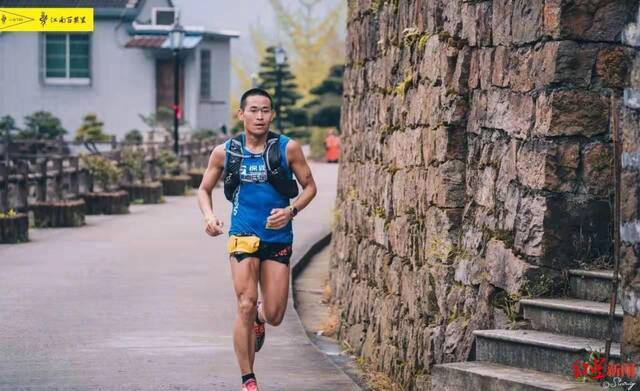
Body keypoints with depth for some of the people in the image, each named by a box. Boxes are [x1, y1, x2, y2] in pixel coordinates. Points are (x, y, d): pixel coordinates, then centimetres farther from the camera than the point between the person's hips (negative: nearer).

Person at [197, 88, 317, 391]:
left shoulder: (288, 148, -3)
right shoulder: (225, 152, 0)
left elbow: (309, 186, 6)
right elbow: (204, 189, 12)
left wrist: (291, 211, -12)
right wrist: (208, 215, -9)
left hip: (279, 238, 1)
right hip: (243, 237, 0)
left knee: (274, 316, 1)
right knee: (245, 306, -11)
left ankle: (258, 318, 41)